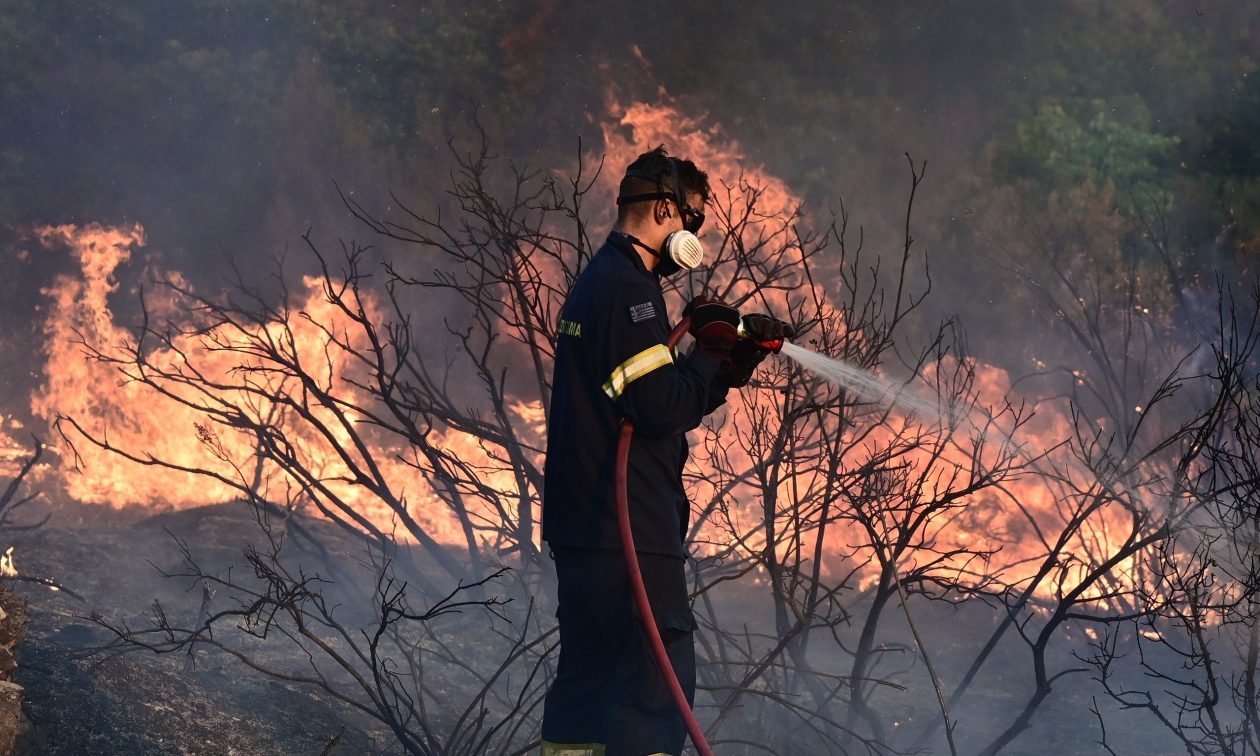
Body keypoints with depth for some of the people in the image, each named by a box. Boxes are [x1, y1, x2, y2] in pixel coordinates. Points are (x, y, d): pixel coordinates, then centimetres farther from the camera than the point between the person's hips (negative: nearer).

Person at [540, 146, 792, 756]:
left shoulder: (597, 284, 19)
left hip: (582, 526, 11)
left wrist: (735, 360, 11)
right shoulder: (628, 290, -14)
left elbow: (666, 401, 20)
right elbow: (663, 409, -21)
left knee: (588, 678, 13)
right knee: (656, 683, -10)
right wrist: (714, 352, -5)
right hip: (630, 534, -11)